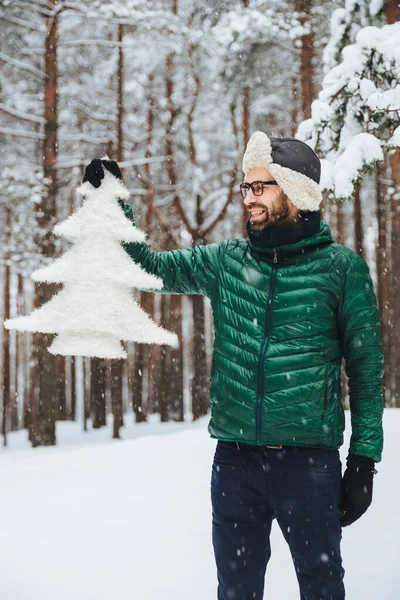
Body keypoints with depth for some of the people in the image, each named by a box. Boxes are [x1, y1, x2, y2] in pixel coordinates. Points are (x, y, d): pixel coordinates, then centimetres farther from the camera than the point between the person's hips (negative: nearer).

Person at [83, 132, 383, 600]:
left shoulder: (341, 267, -3)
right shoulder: (226, 261, 6)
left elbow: (366, 369, -1)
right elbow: (152, 267, 14)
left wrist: (364, 460, -3)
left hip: (309, 459, -3)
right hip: (235, 460, 3)